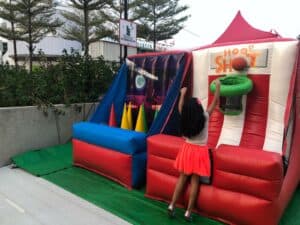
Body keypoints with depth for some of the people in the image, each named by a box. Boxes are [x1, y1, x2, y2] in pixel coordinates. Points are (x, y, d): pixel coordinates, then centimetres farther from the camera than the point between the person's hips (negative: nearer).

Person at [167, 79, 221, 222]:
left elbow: (180, 107, 12)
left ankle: (172, 205, 17)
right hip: (200, 151, -3)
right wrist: (218, 86, 3)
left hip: (188, 149, 3)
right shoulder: (204, 117, -16)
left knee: (182, 178, 13)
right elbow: (215, 102, -6)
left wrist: (182, 94, 24)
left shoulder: (185, 117, -9)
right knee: (195, 180, 5)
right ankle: (188, 212, 12)